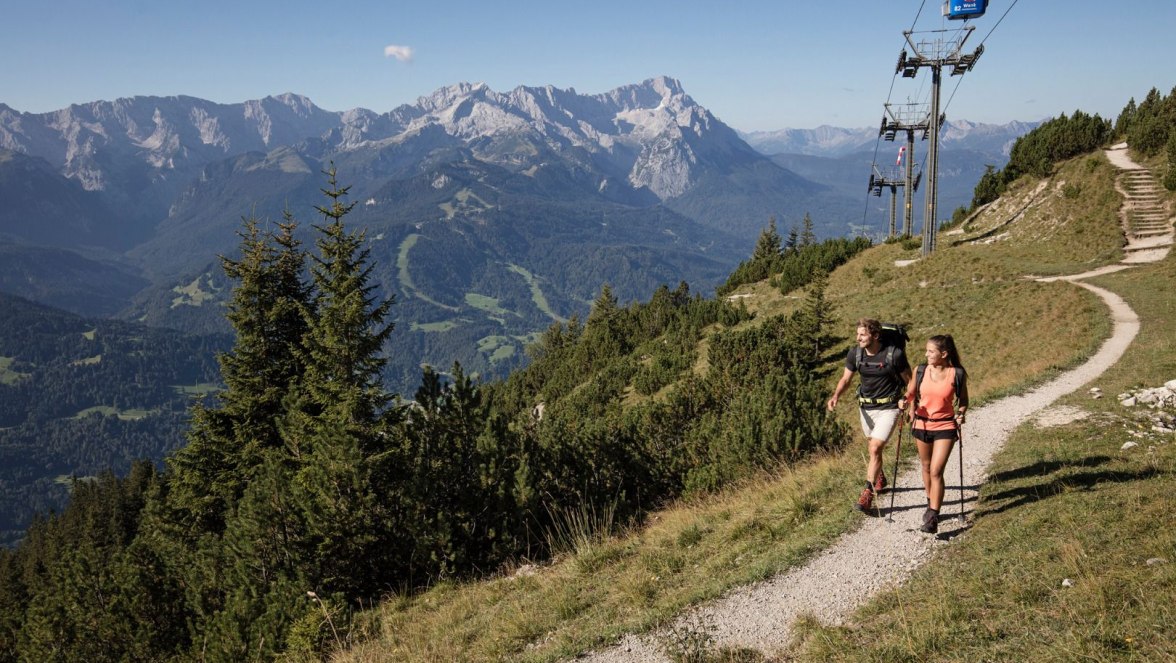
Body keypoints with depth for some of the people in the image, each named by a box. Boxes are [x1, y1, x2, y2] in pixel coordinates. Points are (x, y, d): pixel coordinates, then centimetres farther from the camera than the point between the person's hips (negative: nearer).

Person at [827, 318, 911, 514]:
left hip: (888, 408, -5)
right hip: (866, 407, 5)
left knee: (875, 449, -14)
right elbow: (846, 379, 2)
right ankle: (880, 479, 49)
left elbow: (909, 379, -7)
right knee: (873, 448, 22)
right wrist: (835, 396, -16)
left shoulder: (894, 354, -20)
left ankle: (867, 496, -10)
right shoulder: (855, 354, -9)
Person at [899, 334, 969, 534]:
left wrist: (961, 414, -13)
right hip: (922, 425, 3)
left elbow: (963, 400, 5)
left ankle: (933, 518, -8)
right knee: (926, 467, 17)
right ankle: (931, 504, 40)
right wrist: (904, 401, -14)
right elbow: (910, 394, 8)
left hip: (945, 427, -3)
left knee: (936, 471, -10)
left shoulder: (957, 374, -9)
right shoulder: (920, 371, -4)